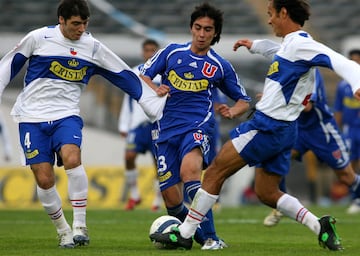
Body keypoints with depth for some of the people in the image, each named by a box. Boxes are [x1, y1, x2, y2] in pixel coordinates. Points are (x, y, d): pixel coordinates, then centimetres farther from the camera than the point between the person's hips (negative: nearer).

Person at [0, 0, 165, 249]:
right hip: (32, 118, -1)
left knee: (72, 158, -28)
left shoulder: (93, 47, 1)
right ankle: (63, 231, 13)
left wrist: (156, 105, 6)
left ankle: (80, 226, -21)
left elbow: (126, 77, 7)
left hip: (67, 116, 1)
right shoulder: (38, 38, -5)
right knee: (44, 179, -8)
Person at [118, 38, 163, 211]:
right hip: (138, 124, 1)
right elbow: (127, 101, 15)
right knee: (129, 155, -15)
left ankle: (158, 200, 12)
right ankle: (134, 195, 0)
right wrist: (123, 125, 10)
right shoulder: (134, 73, 11)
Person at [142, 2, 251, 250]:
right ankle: (203, 237, 21)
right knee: (171, 200, -4)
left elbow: (243, 100, 17)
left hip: (198, 127, -3)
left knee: (189, 170, -35)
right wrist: (154, 90, -9)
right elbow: (142, 76, 13)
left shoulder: (221, 66, 8)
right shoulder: (171, 52, 10)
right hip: (167, 130, 3)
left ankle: (210, 238, -34)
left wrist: (232, 111, -6)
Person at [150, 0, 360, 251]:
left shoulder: (301, 44, -14)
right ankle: (319, 226, 3)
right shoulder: (292, 43, 14)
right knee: (266, 193, 14)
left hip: (268, 125, -10)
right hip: (283, 130, 10)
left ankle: (184, 233, 0)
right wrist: (254, 45, 55)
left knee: (215, 172, -3)